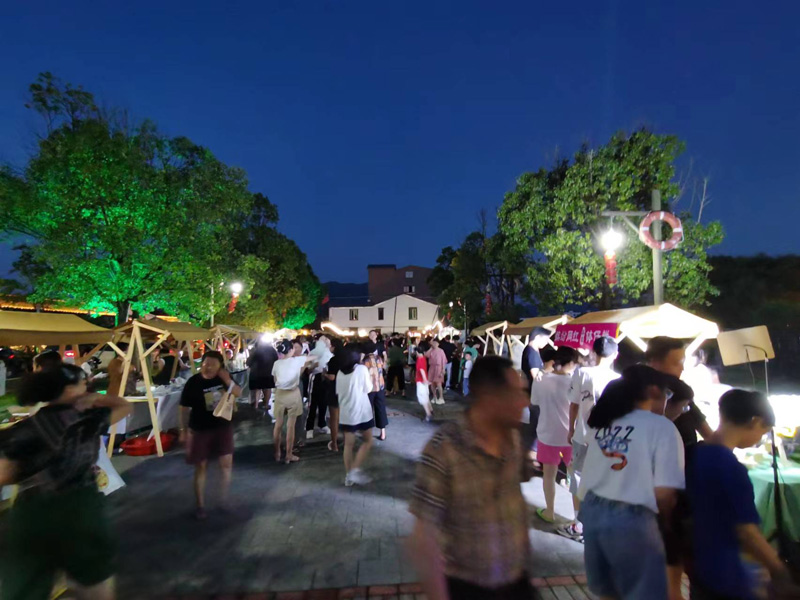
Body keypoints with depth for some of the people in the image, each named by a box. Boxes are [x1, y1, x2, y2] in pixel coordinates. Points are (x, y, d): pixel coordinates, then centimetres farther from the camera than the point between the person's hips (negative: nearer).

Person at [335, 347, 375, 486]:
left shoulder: (340, 372, 4)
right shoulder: (362, 369, -10)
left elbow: (338, 391, 11)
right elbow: (368, 389, -5)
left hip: (345, 412, 5)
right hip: (361, 411, -5)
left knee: (348, 444, 11)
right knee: (368, 441, 10)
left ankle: (348, 476, 15)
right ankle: (355, 470, -1)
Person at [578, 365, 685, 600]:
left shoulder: (603, 420, 10)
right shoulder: (662, 427, -8)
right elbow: (663, 493, -10)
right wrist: (667, 520, 7)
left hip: (592, 511, 6)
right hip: (631, 519, -6)